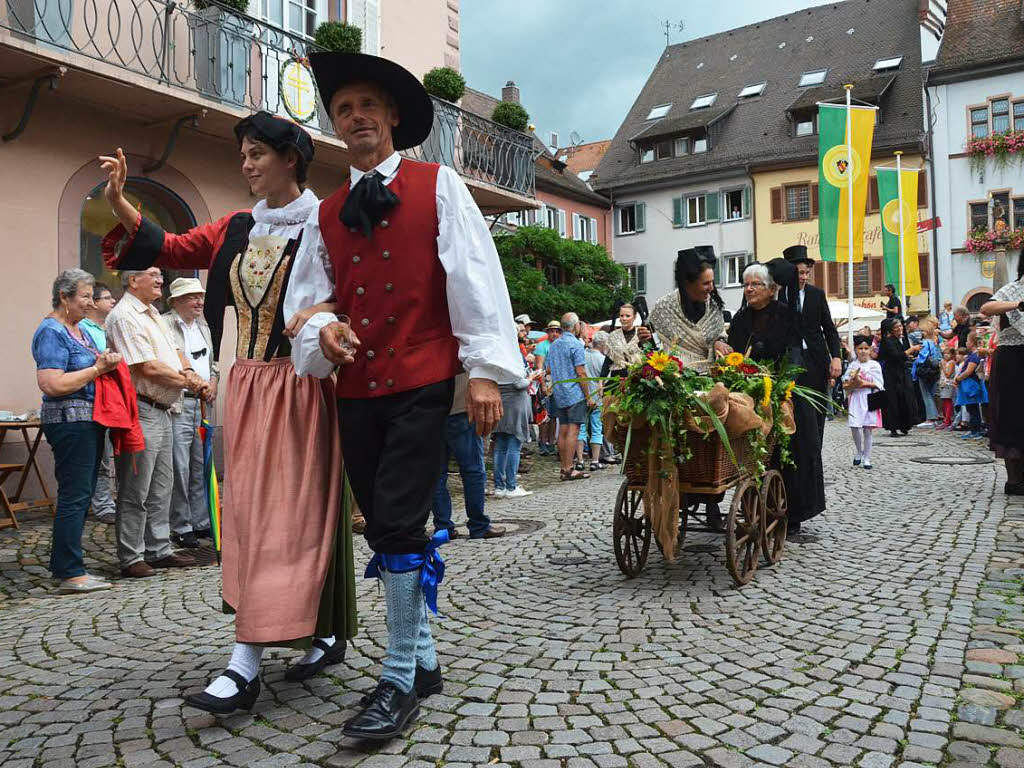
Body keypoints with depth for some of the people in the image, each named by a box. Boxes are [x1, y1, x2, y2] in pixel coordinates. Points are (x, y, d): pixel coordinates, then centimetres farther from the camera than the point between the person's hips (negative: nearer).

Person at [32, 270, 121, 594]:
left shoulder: (79, 330, 18)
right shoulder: (52, 332, -11)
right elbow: (52, 384, -21)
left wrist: (105, 361, 8)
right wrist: (97, 368, -14)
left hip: (90, 420, 10)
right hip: (70, 420, -10)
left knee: (81, 494, 13)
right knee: (75, 495, -7)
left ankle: (65, 566, 22)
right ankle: (70, 574, -2)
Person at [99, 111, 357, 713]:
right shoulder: (238, 229, 15)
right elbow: (169, 249, 13)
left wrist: (322, 314, -24)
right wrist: (119, 204, 0)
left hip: (301, 387, -7)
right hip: (248, 386, 7)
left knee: (287, 516, -6)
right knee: (251, 514, 9)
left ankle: (246, 665, -6)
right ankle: (325, 633, 24)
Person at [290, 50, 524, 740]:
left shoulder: (438, 186, 4)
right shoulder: (327, 214, 15)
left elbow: (476, 279, -4)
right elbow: (310, 300, 12)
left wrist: (485, 372, -11)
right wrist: (323, 330, -12)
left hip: (422, 385, -5)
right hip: (355, 391, 5)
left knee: (399, 527, -11)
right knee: (386, 530, 10)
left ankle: (401, 680, 3)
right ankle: (423, 660, 25)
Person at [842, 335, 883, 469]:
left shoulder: (874, 365, 1)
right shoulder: (853, 365, 8)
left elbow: (877, 384, -5)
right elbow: (845, 385, 6)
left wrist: (863, 383, -14)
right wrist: (852, 384, -13)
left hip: (869, 399, -2)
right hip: (855, 399, 2)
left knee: (868, 429, 1)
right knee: (854, 427, -6)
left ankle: (867, 458, 10)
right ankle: (859, 451, 21)